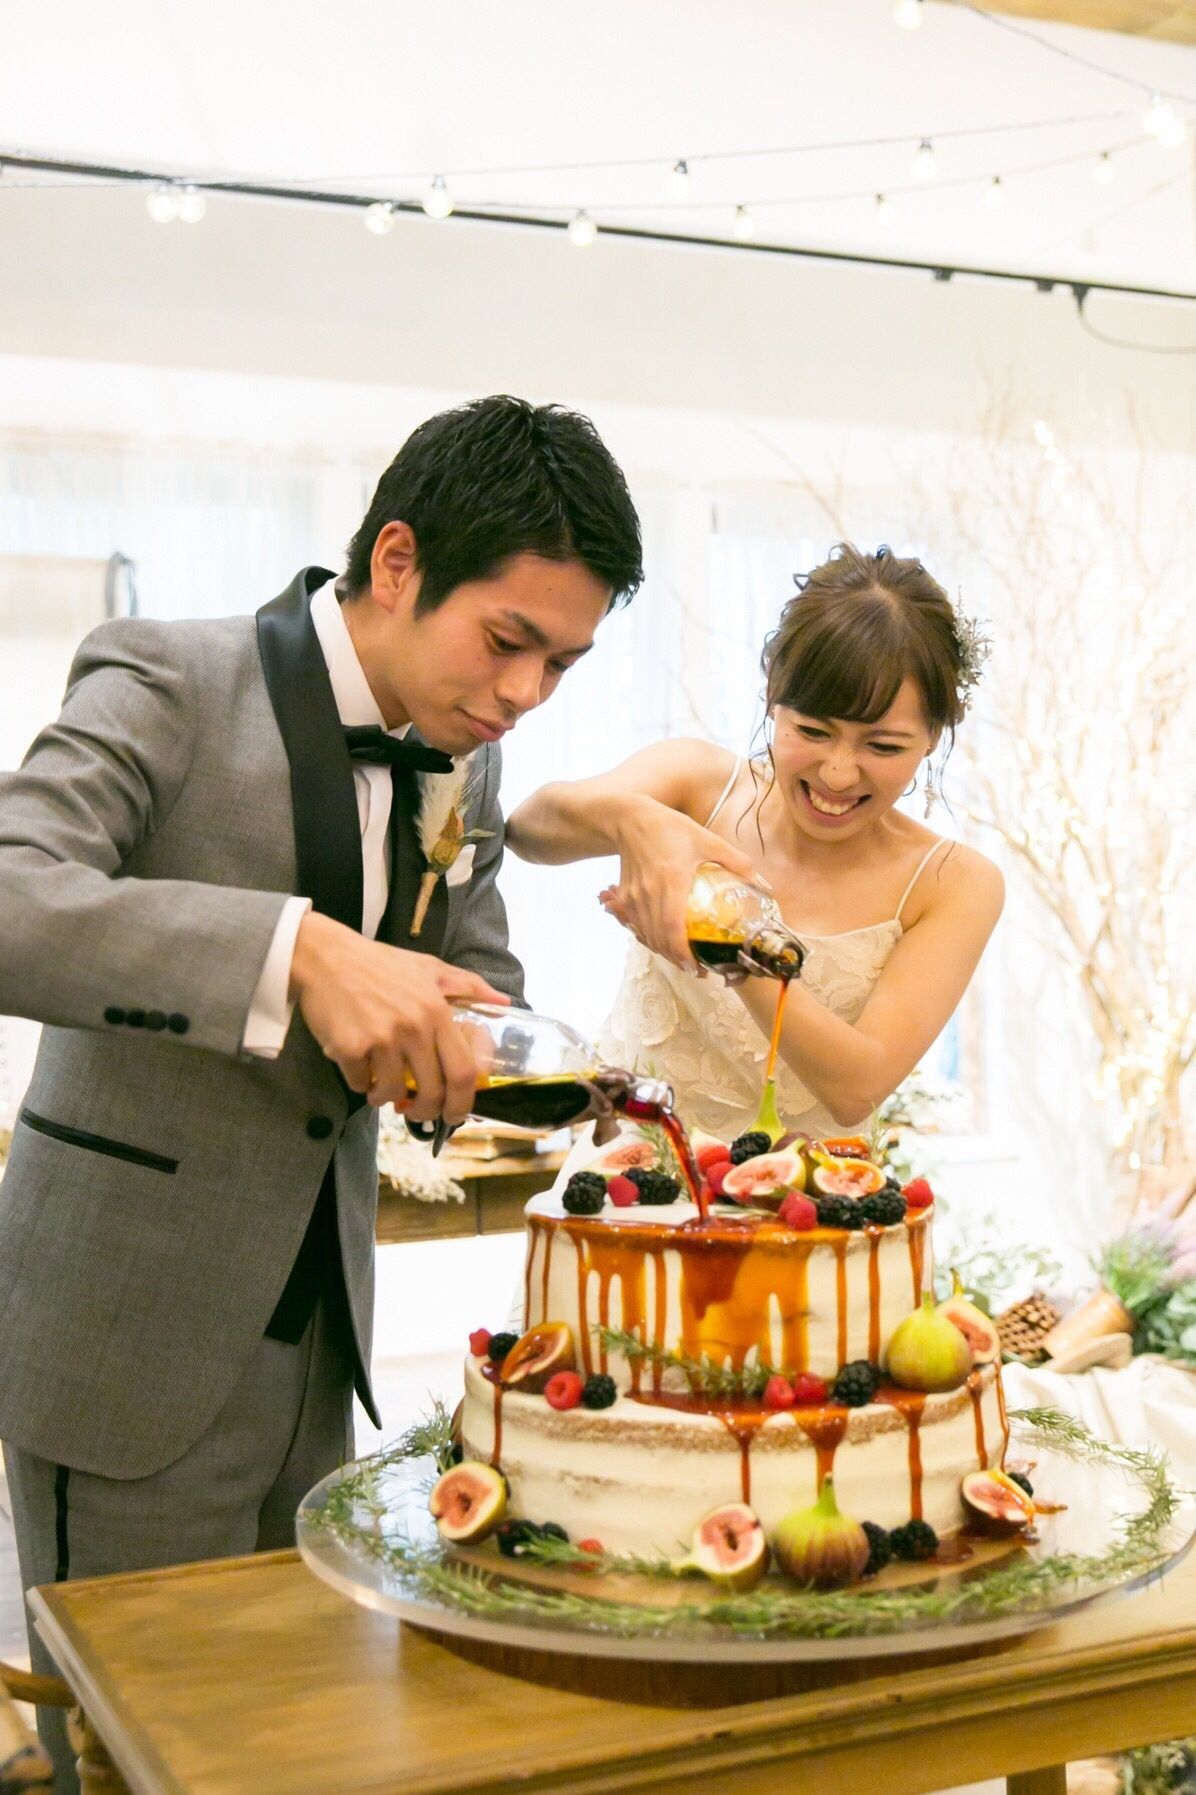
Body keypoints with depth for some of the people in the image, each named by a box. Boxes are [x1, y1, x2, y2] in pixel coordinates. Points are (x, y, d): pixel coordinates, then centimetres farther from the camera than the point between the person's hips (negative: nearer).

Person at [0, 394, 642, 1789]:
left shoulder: (465, 759, 5)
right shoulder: (167, 684, -15)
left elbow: (481, 982, 14)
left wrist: (456, 1047, -9)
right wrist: (299, 952, -40)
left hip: (315, 1329, 7)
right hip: (133, 1338, -6)